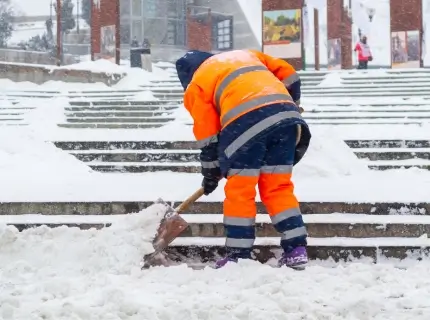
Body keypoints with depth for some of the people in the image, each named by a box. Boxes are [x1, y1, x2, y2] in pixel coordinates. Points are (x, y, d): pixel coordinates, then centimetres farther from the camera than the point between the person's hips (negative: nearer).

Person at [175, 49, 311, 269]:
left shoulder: (197, 85, 20)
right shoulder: (246, 54, 34)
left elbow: (207, 134, 18)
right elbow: (287, 74, 26)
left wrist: (211, 173, 27)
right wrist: (292, 105, 38)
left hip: (246, 121, -5)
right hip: (286, 114, 5)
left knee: (239, 191, 6)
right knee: (279, 187, 13)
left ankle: (239, 255, 6)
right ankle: (296, 250, 8)